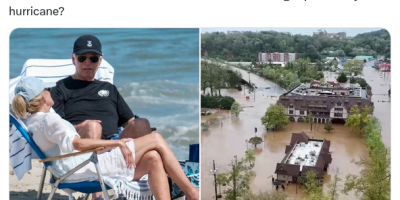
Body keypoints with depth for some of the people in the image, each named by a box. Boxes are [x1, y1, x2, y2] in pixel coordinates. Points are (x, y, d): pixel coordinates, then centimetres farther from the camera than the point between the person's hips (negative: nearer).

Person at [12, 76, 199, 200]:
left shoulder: (34, 122, 19)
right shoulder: (49, 120, -11)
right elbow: (78, 143, -21)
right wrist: (117, 143, -20)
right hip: (88, 169, -10)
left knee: (154, 159, 2)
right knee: (156, 139, -8)